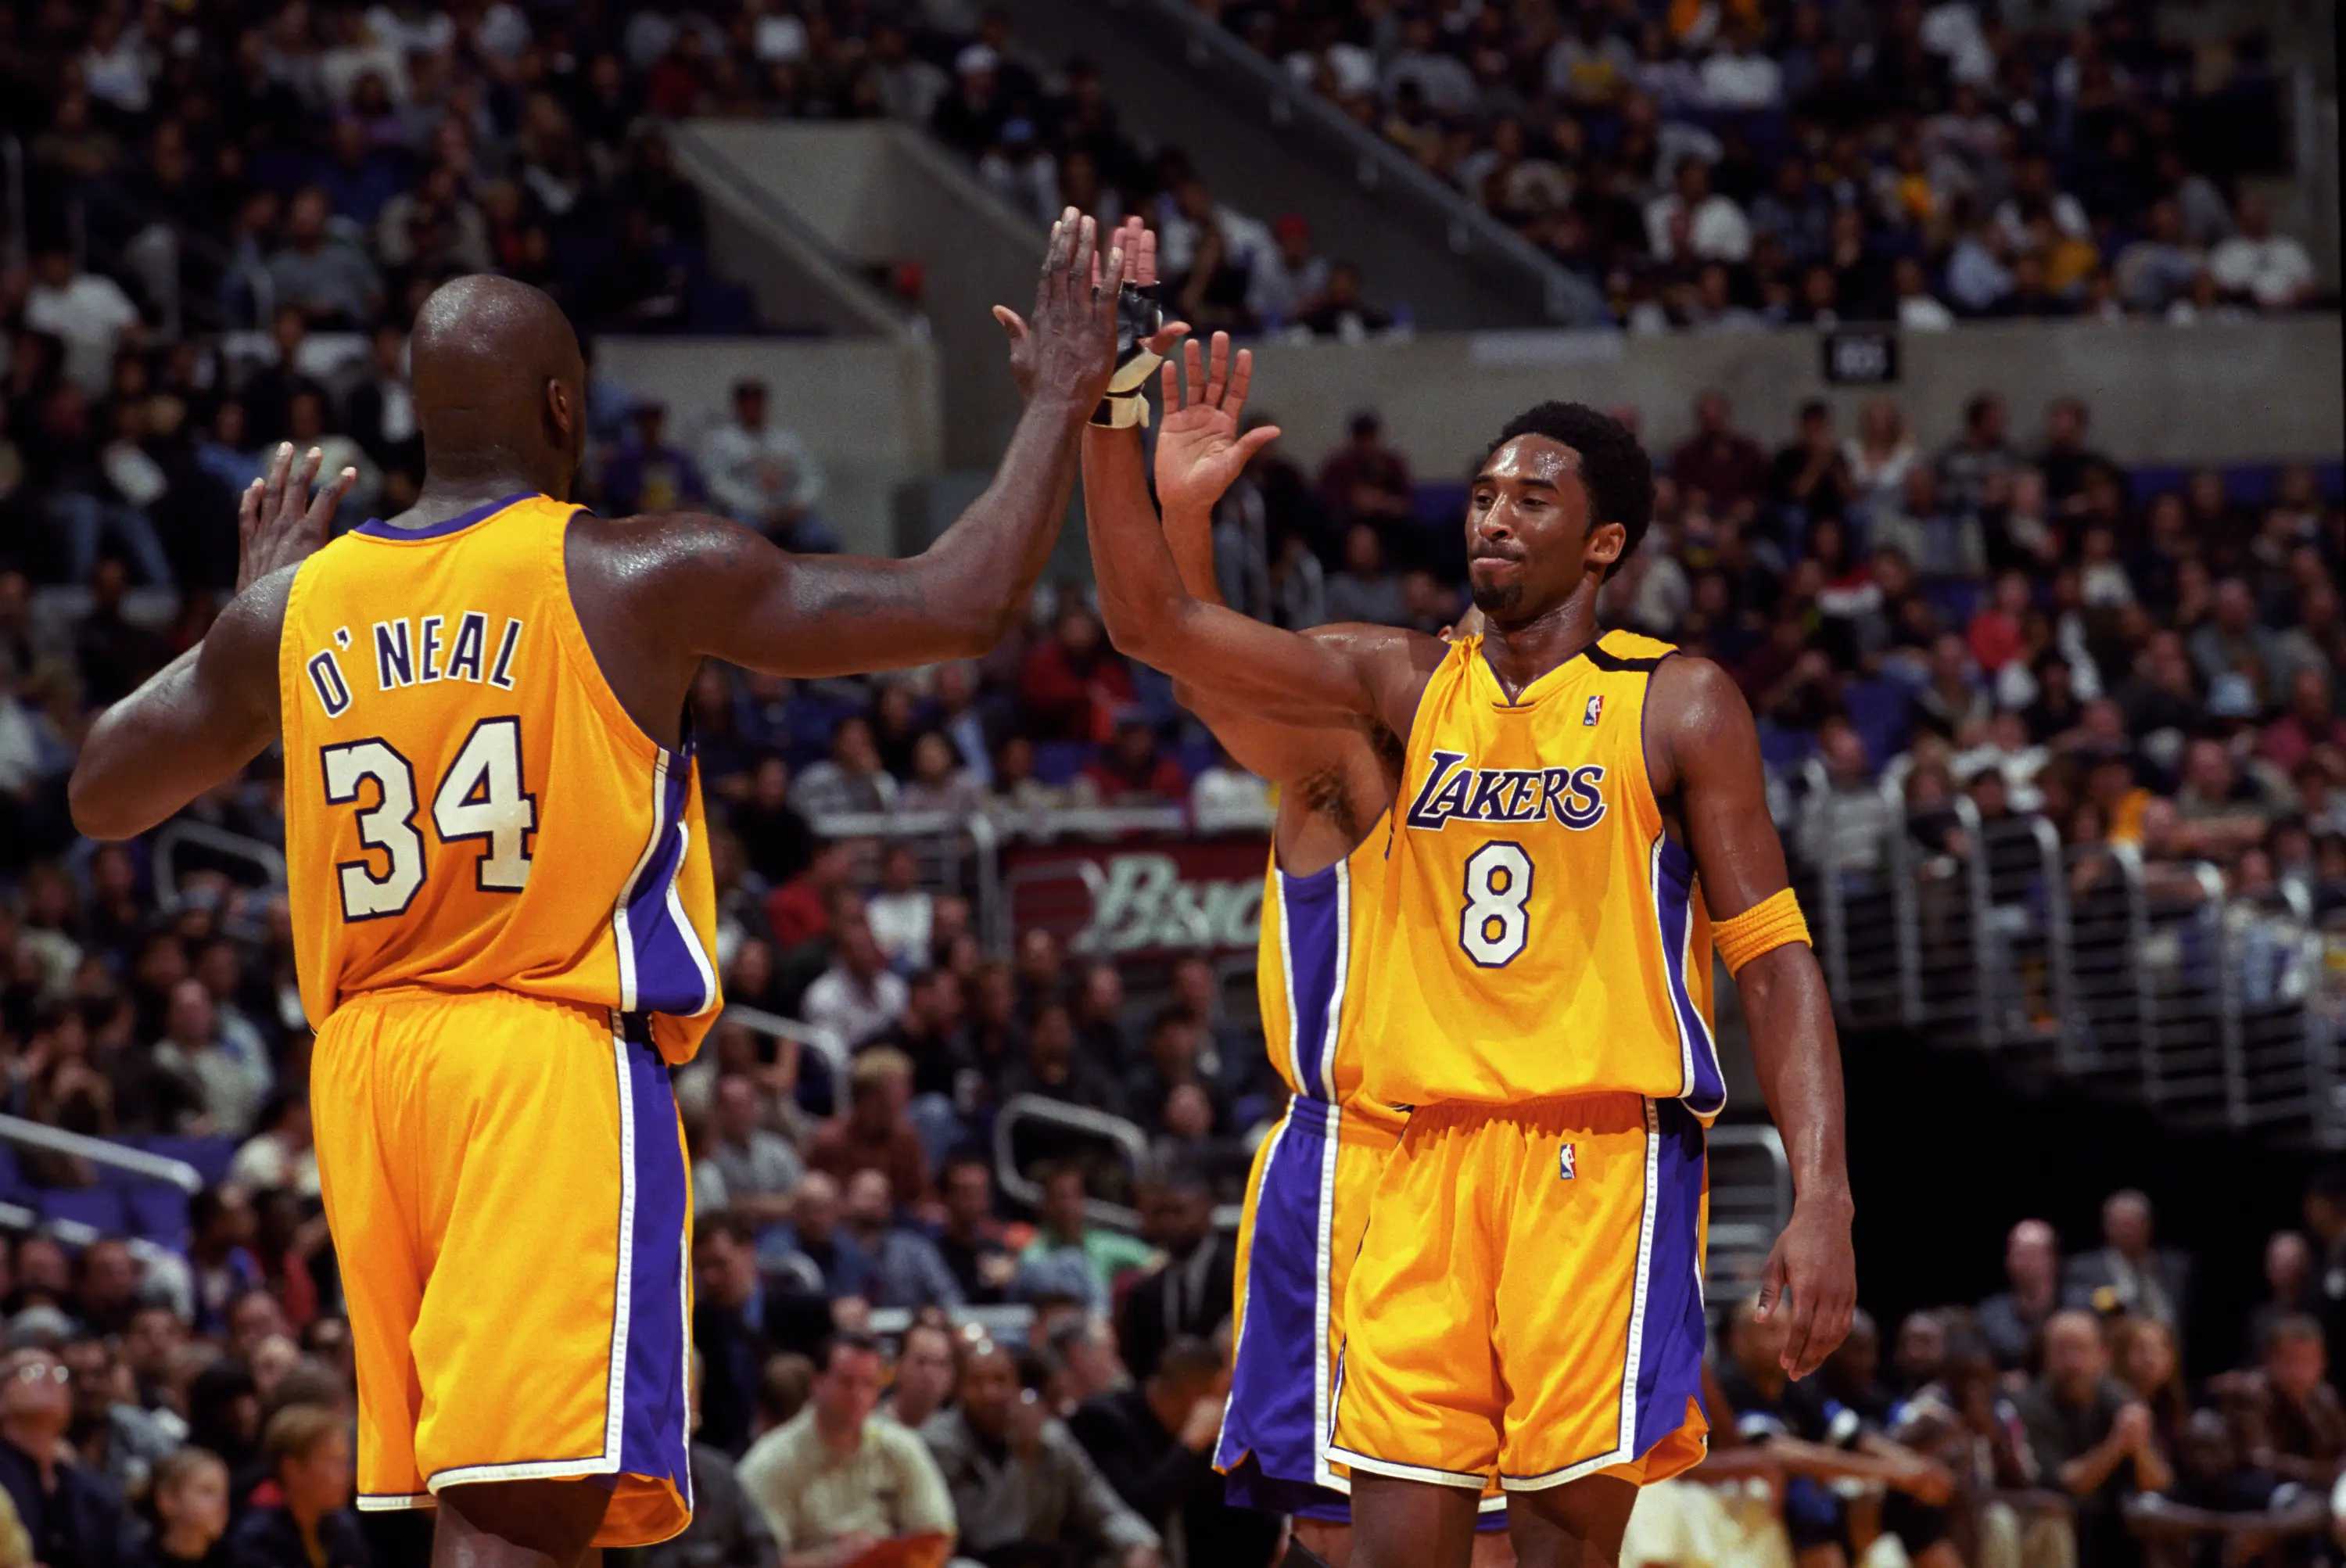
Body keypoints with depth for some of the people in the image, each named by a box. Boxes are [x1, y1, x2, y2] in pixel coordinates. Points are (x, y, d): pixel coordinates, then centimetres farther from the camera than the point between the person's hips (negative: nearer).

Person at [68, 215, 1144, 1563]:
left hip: (367, 1070, 6)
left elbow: (101, 796, 22)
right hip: (558, 1061, -6)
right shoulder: (636, 578, -6)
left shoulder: (295, 610, 7)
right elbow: (964, 604, -6)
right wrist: (1060, 404, 8)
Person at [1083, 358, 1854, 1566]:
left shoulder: (1676, 706, 2)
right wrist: (1107, 425, -10)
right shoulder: (1406, 686, 12)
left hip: (1604, 1156, -3)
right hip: (1430, 1160, 3)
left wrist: (1822, 1199, -12)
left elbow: (1773, 963, -1)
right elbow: (1158, 625, 4)